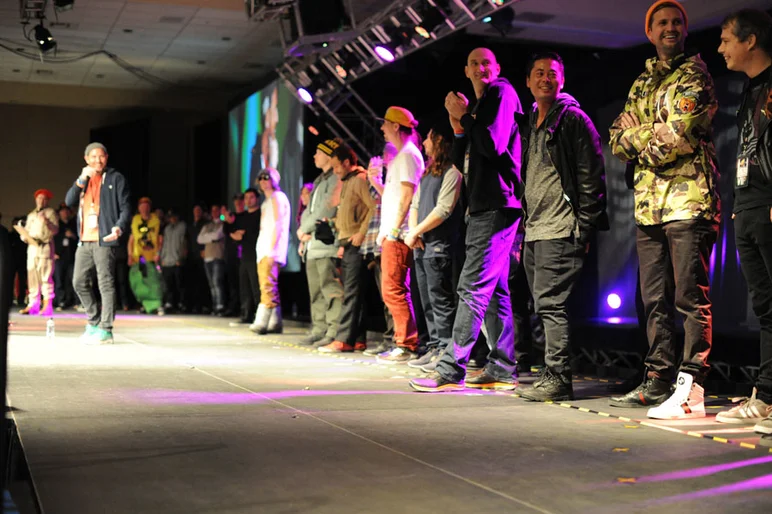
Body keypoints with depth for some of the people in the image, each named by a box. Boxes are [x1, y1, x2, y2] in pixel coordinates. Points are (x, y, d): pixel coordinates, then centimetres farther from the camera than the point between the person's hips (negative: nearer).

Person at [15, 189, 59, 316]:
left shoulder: (50, 212, 6)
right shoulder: (31, 215, 24)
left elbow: (55, 230, -6)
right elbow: (26, 230, 23)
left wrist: (47, 222, -22)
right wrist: (24, 236, 1)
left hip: (45, 247, -6)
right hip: (32, 247, 6)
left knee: (45, 276, -12)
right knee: (32, 277, 3)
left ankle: (47, 306, -14)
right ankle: (32, 305, 5)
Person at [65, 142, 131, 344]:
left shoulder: (116, 179, 2)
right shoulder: (84, 179, 19)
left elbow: (125, 208, -4)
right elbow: (69, 202, 6)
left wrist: (119, 227, -22)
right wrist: (81, 180, -7)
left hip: (104, 239, -7)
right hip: (84, 240, 7)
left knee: (106, 284, -7)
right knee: (79, 282, 9)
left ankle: (105, 329, -5)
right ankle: (94, 321, 23)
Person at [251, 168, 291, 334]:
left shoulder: (277, 197, -4)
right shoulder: (267, 201, 24)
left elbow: (278, 225, -12)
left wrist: (271, 250, -19)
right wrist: (265, 251, 15)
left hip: (271, 250, -10)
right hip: (264, 251, 10)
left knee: (268, 286, -16)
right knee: (270, 288, 8)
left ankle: (262, 323, -22)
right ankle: (275, 323, 9)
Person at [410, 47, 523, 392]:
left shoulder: (502, 93, -4)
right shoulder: (479, 105, 24)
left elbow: (494, 146, -18)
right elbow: (463, 164, 19)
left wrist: (464, 117, -8)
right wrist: (459, 129, 4)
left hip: (497, 206, -10)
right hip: (483, 208, 10)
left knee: (473, 287, -12)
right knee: (493, 289, 9)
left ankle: (451, 371, -12)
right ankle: (501, 369, 12)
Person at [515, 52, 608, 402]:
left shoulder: (573, 118, -4)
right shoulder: (530, 125, 20)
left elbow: (591, 175, -9)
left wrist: (584, 228, -13)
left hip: (560, 231, -8)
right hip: (534, 231, 9)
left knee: (551, 304, -11)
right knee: (545, 307, 9)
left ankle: (557, 379, -6)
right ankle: (553, 377, 15)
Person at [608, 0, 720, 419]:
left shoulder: (694, 75, -1)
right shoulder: (642, 84, 21)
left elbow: (676, 137, -14)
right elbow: (617, 141, 13)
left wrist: (638, 135, 2)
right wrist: (652, 139, -5)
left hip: (688, 199, -7)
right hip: (648, 203, 7)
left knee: (691, 298, -7)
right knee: (655, 300, 10)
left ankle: (691, 388, -6)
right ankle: (658, 382, 18)